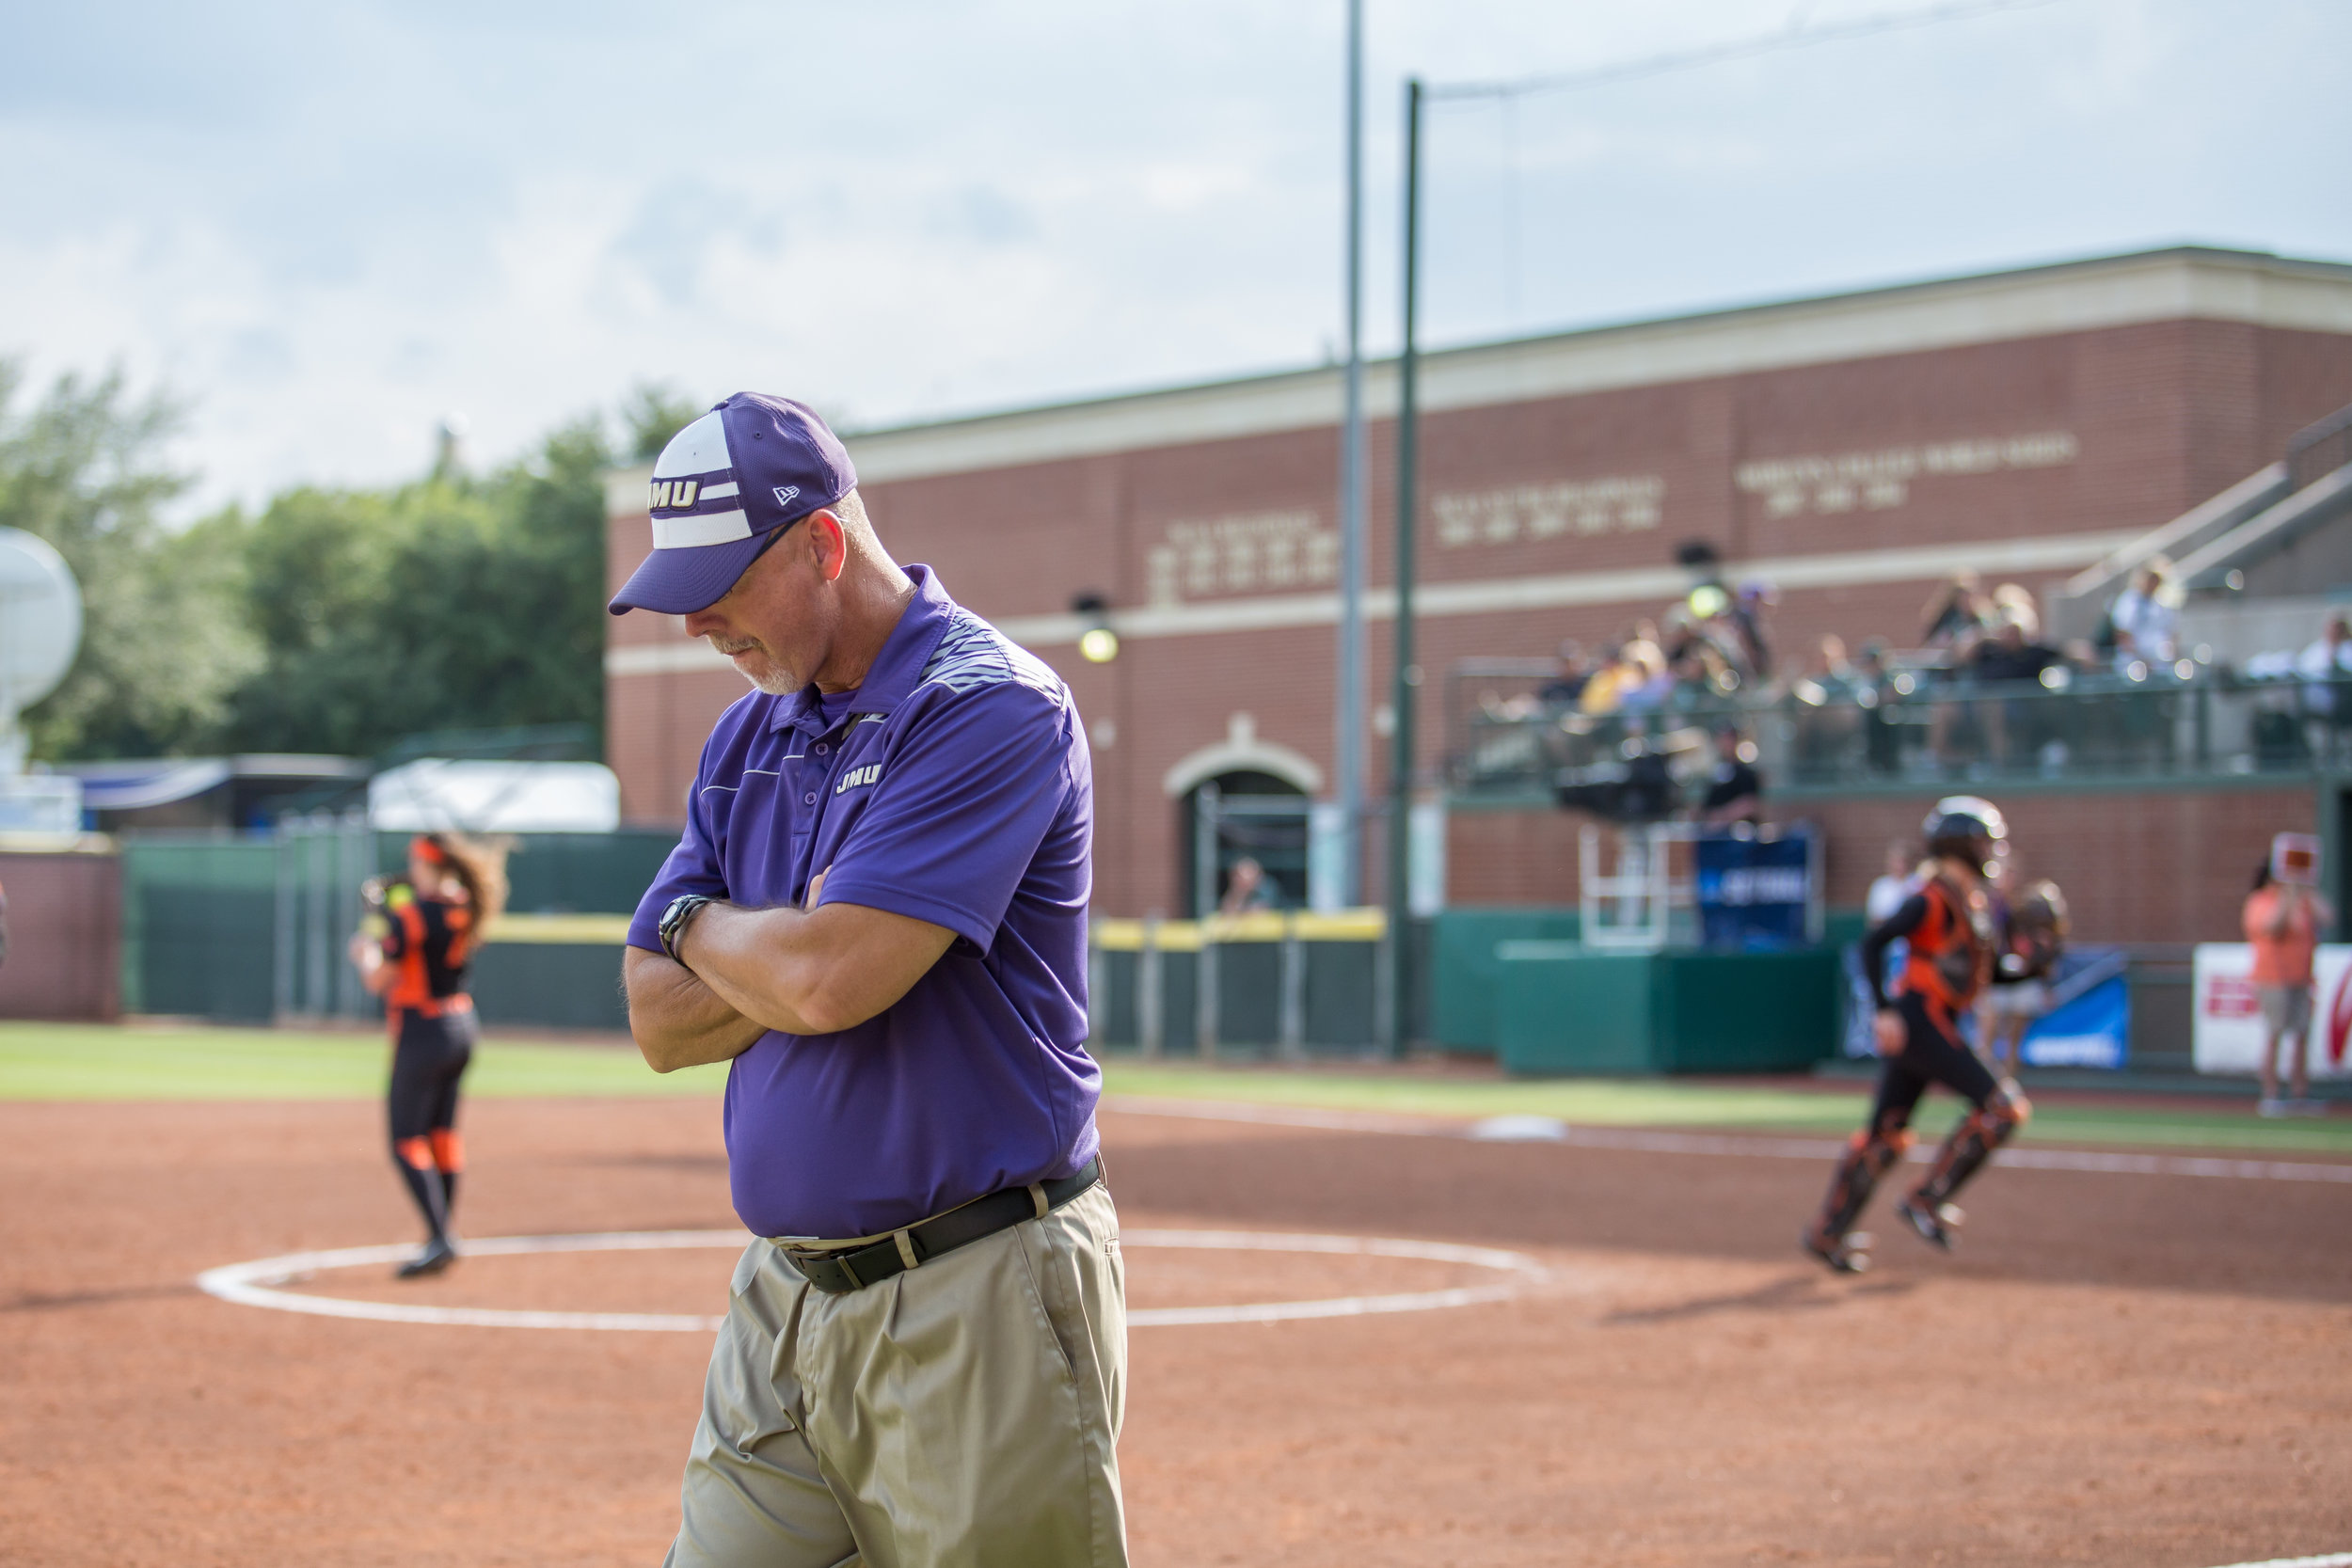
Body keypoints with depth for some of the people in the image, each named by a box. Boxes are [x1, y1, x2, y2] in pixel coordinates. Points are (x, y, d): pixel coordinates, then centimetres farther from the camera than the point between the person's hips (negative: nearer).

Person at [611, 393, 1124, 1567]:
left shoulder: (989, 709, -12)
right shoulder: (748, 740, 14)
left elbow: (829, 982, -21)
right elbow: (660, 1021, 10)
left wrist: (705, 928, -1)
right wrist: (790, 946, -7)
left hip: (980, 1309, -7)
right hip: (785, 1295, 8)